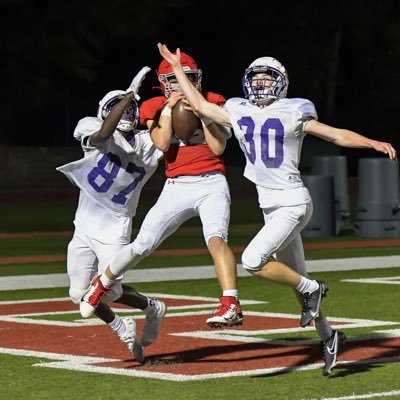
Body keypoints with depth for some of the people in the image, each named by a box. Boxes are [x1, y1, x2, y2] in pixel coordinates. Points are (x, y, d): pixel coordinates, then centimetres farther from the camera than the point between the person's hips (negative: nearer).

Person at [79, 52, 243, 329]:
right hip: (176, 188, 2)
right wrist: (169, 108, -10)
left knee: (216, 239, -26)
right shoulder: (157, 108, 6)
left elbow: (218, 147, -5)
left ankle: (232, 307, -34)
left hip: (211, 184, -2)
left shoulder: (212, 104, 5)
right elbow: (162, 144, -10)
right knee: (142, 246, 2)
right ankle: (102, 284, 27)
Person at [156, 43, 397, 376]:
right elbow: (200, 105, 19)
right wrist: (177, 69, 21)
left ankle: (312, 290, -3)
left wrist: (373, 143, -21)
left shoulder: (293, 114, -7)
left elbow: (337, 135, -7)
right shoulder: (239, 113, 8)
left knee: (252, 260, -21)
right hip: (270, 207, 6)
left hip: (293, 202, -6)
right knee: (296, 278, 11)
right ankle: (329, 337, 24)